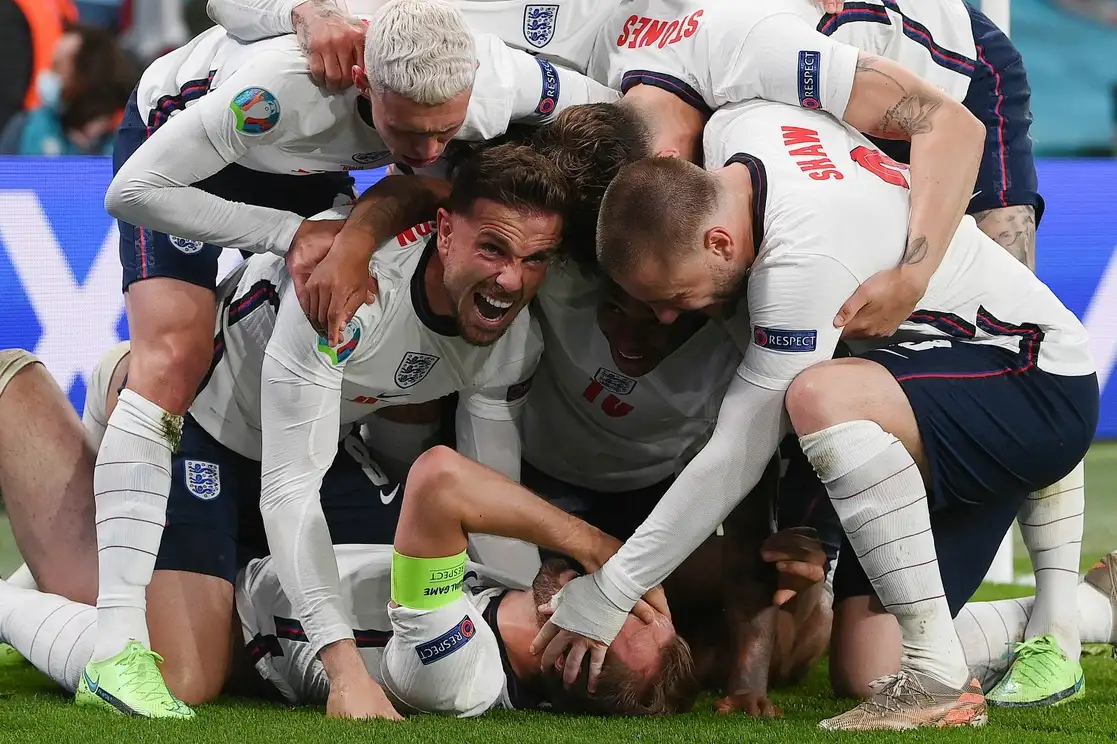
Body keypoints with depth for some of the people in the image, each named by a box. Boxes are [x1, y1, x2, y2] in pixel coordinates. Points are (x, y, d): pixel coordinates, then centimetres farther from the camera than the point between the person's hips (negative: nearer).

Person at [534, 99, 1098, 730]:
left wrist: (606, 593, -20)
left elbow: (738, 458, -27)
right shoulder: (734, 131, -6)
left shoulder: (805, 260, -31)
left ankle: (938, 679, -29)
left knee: (822, 397, -39)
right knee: (864, 673, -3)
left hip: (1037, 392, -9)